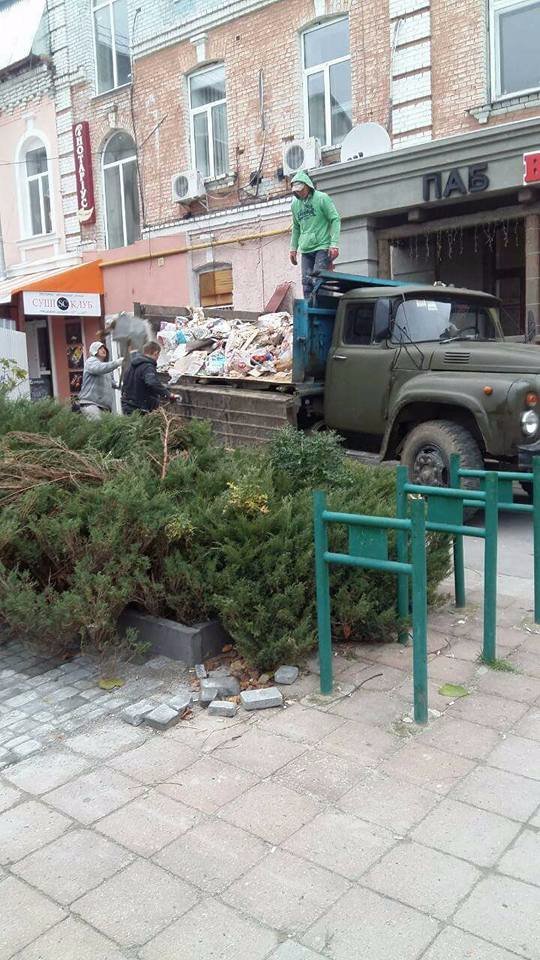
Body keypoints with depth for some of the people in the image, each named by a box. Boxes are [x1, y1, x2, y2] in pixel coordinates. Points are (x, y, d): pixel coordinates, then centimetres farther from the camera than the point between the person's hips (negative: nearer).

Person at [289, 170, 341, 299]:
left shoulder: (322, 198, -2)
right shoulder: (295, 204, 14)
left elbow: (335, 220, -5)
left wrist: (334, 244, -14)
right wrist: (293, 248, 17)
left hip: (322, 247, -5)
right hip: (305, 250, 5)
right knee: (306, 283, 0)